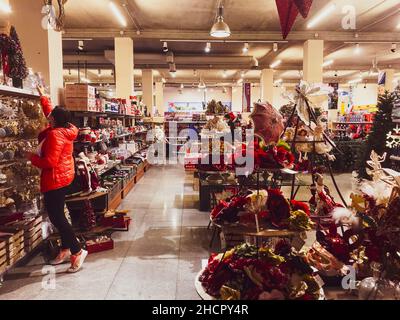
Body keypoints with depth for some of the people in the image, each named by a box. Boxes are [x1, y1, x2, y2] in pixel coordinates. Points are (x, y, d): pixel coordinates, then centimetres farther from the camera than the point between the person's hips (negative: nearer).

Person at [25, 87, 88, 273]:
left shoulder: (55, 134, -22)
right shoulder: (63, 129, 6)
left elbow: (49, 162, -25)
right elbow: (50, 113, 26)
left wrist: (32, 157, -10)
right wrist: (43, 97, 30)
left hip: (55, 179, -10)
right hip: (63, 177, 10)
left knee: (56, 217, -6)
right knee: (58, 215, 15)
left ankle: (77, 251, -4)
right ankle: (66, 250, 23)